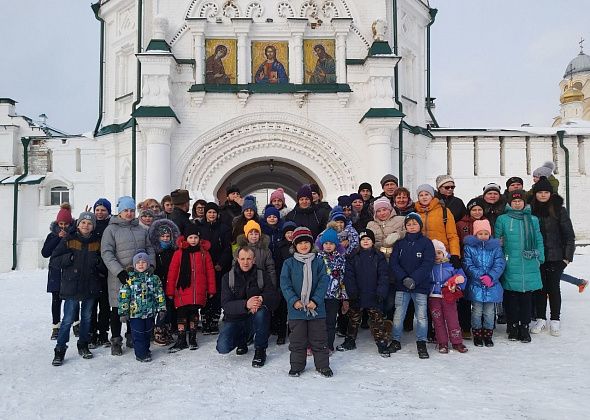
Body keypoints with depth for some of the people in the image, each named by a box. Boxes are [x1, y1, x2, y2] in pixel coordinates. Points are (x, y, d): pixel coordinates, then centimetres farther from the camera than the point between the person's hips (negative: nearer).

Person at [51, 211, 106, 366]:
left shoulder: (97, 242, 7)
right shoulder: (68, 240, 0)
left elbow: (105, 266, 10)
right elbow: (55, 260, -1)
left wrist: (98, 262, -11)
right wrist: (69, 257, -17)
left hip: (91, 286, 3)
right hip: (71, 286, -3)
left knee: (87, 317, 13)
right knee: (68, 319, -4)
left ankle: (83, 346, 27)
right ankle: (59, 350, 7)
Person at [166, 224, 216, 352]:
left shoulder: (204, 253, 3)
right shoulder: (179, 253, -2)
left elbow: (210, 271, 5)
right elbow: (172, 273, -1)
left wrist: (211, 289, 5)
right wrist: (170, 291, -2)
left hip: (199, 293, 2)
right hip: (182, 291, -1)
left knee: (194, 314, 13)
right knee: (182, 315, 2)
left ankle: (192, 339, 26)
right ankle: (181, 340, 13)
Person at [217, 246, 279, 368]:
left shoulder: (262, 276, -3)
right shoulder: (228, 277, -4)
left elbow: (274, 298, -13)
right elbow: (226, 305, -16)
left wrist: (261, 299, -36)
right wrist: (245, 304, -36)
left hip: (255, 319, 0)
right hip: (234, 319, 0)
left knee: (261, 311, -34)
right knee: (223, 348, -22)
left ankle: (260, 350, -12)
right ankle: (242, 339, 15)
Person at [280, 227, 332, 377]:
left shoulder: (318, 262, 2)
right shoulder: (289, 263, 1)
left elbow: (324, 282, -4)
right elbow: (285, 283, -5)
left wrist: (315, 300, -16)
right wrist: (294, 300, -17)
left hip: (316, 308, 0)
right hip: (296, 309, 0)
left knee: (319, 339, 10)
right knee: (297, 340, 10)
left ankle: (323, 365, 24)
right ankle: (297, 366, 26)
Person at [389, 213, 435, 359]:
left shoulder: (426, 243, 0)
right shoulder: (400, 243, 7)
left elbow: (428, 264, -9)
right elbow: (393, 263, 1)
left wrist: (414, 279, -18)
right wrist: (404, 278, -13)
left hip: (421, 286, -2)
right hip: (401, 286, 2)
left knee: (421, 315, 2)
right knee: (398, 315, 6)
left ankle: (421, 344, 14)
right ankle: (396, 341, 19)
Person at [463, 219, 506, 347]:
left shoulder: (495, 247, 5)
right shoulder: (469, 247, 0)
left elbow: (500, 264, -2)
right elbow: (468, 265, -6)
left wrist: (490, 276, -16)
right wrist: (480, 276, -16)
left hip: (492, 286, 2)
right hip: (475, 285, -1)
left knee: (489, 312, 9)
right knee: (477, 311, 5)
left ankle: (488, 336, 23)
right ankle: (477, 335, 19)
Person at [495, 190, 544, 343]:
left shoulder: (532, 220, 11)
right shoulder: (502, 219, 3)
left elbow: (539, 240, 13)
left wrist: (540, 258, 6)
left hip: (529, 266, 2)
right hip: (510, 266, -2)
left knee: (526, 297, 6)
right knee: (511, 297, 3)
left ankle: (524, 327, 17)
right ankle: (513, 327, 16)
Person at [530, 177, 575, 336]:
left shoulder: (559, 210, -2)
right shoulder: (530, 210, 3)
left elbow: (569, 234, -1)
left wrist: (568, 255, -5)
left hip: (555, 257, -2)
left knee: (553, 287, 5)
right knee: (539, 288, 8)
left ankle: (555, 320, 19)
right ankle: (540, 319, 20)